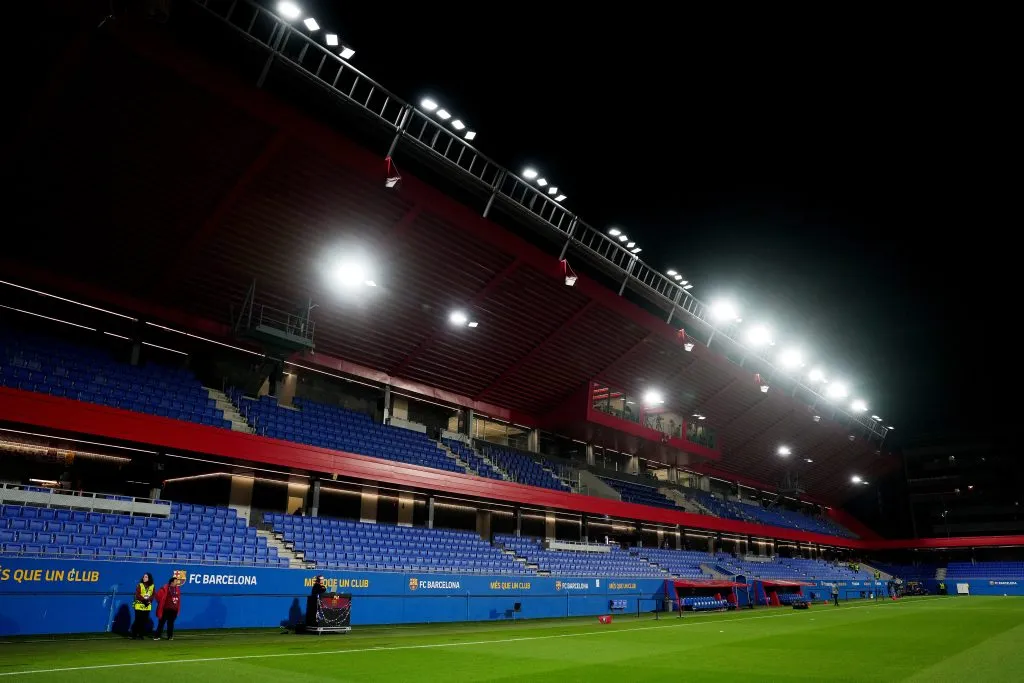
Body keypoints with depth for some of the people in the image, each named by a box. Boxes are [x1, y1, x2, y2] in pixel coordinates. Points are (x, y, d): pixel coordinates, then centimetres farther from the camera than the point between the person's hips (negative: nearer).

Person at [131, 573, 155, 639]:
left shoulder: (152, 586, 6)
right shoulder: (140, 585, -4)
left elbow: (153, 595, 3)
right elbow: (137, 595, -12)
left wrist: (148, 600, -16)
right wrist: (144, 599, -22)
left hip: (147, 606, 3)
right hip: (139, 605, -3)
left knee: (144, 621, 5)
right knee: (138, 621, -4)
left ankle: (141, 635, 14)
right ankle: (134, 635, 5)